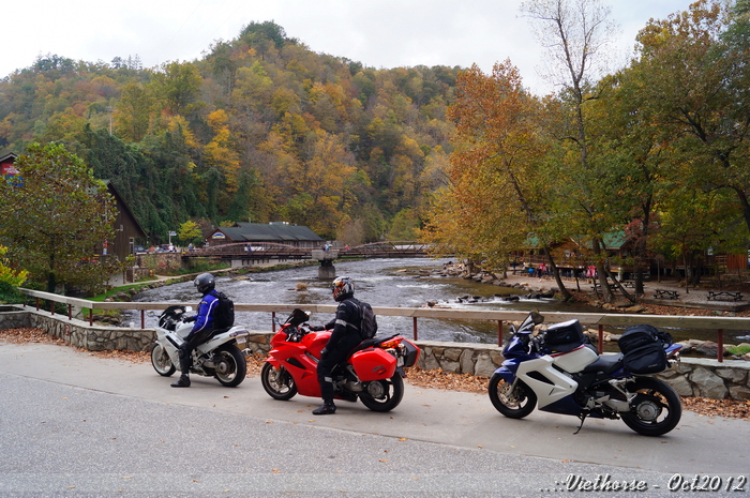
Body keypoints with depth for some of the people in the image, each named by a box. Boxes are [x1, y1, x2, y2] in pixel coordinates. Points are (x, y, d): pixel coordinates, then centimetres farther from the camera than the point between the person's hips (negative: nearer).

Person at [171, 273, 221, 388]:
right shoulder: (218, 296, 10)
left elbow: (203, 321, -25)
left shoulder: (207, 300, -20)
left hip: (207, 330, -10)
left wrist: (191, 334, -18)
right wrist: (193, 317, 21)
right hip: (217, 327, 10)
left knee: (184, 348, -8)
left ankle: (184, 378, -12)